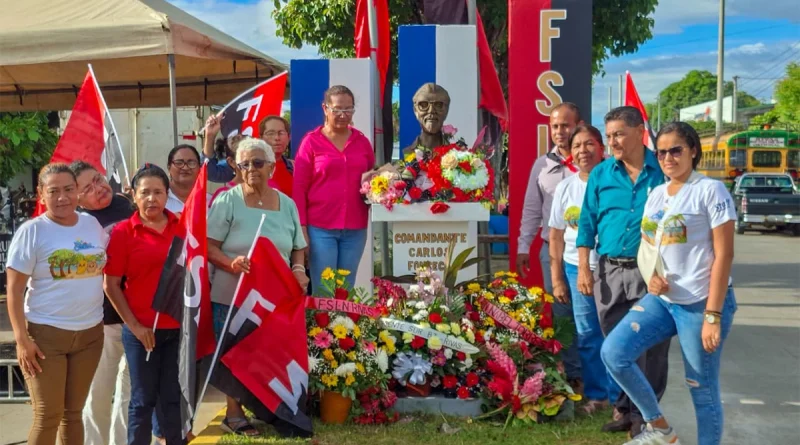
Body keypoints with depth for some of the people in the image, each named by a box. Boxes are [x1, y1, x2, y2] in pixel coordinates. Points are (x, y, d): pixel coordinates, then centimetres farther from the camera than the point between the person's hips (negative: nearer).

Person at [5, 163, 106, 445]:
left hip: (90, 333, 4)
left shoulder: (92, 224, 5)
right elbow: (14, 290, -9)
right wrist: (21, 338, -15)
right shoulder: (32, 231, -8)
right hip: (46, 334, -4)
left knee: (73, 412, 13)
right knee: (47, 416, -1)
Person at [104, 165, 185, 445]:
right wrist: (134, 325, -9)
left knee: (173, 396, 13)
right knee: (143, 399, 8)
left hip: (179, 327, 3)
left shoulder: (182, 225, 3)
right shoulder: (123, 232, -5)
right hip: (142, 331, -2)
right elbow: (111, 285, -5)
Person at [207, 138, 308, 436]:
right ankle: (234, 414, 20)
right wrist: (231, 263, -26)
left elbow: (297, 249, 14)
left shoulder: (287, 204, 7)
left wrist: (299, 271, -6)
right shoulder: (227, 202, -5)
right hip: (232, 296, -3)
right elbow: (208, 247, -8)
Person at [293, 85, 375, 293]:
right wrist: (301, 227, -6)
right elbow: (299, 188, -1)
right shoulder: (311, 141, 0)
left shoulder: (362, 141, 9)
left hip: (355, 229, 3)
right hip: (320, 228, -3)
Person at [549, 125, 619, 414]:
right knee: (587, 336, 10)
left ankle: (618, 397, 16)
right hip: (577, 269, 3)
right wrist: (557, 279, 8)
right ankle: (596, 394, 24)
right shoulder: (565, 188, 6)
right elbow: (556, 236, 10)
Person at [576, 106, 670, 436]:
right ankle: (625, 407, 26)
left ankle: (644, 413, 16)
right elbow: (587, 223, 7)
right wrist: (583, 268, 1)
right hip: (610, 271, 3)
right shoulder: (600, 174, 6)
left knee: (650, 346, 2)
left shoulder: (661, 172, -1)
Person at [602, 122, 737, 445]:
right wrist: (650, 276, -4)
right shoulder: (655, 194, 12)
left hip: (700, 303, -6)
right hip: (660, 300, 6)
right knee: (613, 353, -8)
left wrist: (713, 315, -17)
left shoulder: (710, 190, -8)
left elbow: (724, 254, -12)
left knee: (701, 389, 2)